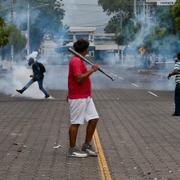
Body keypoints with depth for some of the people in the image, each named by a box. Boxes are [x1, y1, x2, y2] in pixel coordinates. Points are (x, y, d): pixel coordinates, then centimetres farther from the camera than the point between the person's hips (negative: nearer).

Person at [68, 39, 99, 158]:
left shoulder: (79, 60, 16)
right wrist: (91, 70, -20)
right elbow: (79, 78, -25)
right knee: (76, 123, -3)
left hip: (86, 97, 10)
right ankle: (72, 150, 5)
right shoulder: (76, 61, -17)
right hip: (78, 98, -10)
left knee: (94, 119, 8)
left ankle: (87, 145, 16)